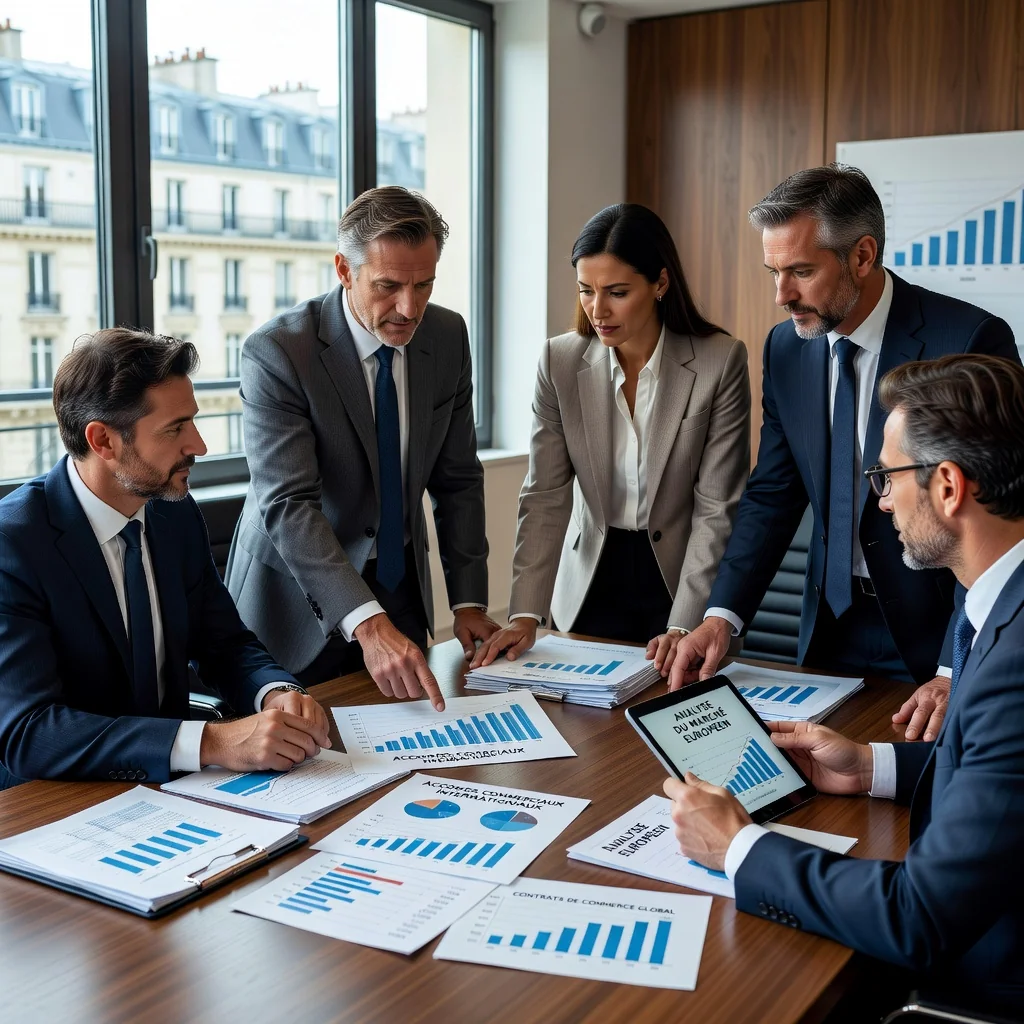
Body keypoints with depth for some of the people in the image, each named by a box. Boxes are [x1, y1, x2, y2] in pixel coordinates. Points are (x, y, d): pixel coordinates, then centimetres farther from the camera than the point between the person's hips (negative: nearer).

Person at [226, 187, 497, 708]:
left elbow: (457, 479, 3)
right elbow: (288, 506, -29)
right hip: (301, 602, -5)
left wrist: (469, 600, -4)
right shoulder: (276, 352, -22)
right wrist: (367, 623, -40)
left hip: (401, 585, 5)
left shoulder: (447, 337, -4)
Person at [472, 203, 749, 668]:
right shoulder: (560, 361, -8)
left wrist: (683, 628, -22)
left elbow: (717, 509, -15)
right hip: (591, 584, 2)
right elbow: (544, 497, -10)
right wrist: (526, 614, -20)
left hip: (681, 578, -2)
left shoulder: (720, 361, -15)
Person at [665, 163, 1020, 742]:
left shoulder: (970, 341, -17)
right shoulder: (787, 348, 0)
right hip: (832, 624, 5)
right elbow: (773, 496, 3)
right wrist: (722, 618, -10)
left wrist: (957, 673, -23)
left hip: (936, 635, -4)